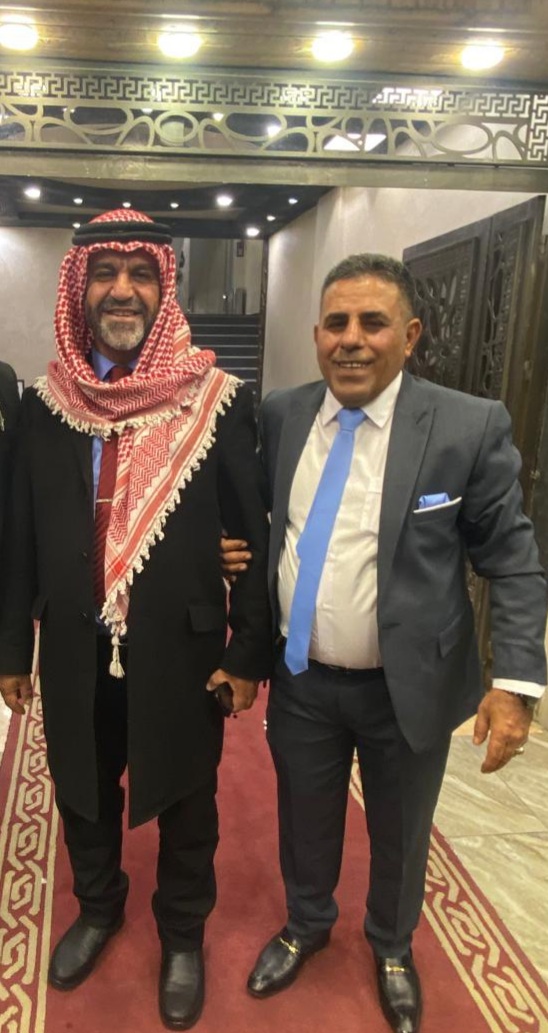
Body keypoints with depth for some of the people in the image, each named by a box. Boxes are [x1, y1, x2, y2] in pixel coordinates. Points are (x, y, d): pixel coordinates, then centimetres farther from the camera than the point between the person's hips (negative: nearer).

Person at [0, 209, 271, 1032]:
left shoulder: (218, 401, -11)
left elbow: (254, 537, -8)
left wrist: (251, 652, -8)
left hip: (182, 652, -2)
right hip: (75, 654, 3)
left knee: (185, 806, 18)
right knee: (84, 795, 23)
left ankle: (183, 935, 45)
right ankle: (98, 909, 52)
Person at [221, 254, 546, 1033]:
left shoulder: (470, 427, -15)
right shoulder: (281, 415, -3)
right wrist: (237, 546, -9)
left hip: (408, 688, -2)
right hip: (300, 679, 3)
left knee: (399, 835, 21)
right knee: (305, 820, 23)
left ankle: (392, 947, 52)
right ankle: (306, 924, 54)